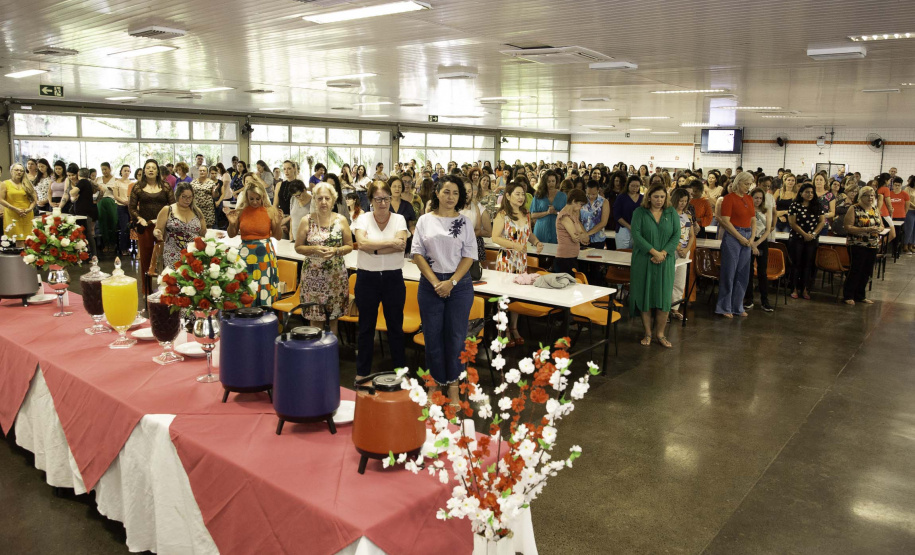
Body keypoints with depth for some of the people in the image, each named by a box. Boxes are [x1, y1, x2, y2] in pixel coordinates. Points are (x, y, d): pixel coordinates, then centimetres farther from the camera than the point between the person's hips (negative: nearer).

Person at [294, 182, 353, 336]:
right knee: (314, 317, 2)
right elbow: (298, 247, 3)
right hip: (313, 275, -1)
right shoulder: (306, 221, -1)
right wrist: (314, 250, -16)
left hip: (335, 275, 1)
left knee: (333, 317, 9)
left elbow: (349, 246, 5)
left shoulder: (341, 220, 1)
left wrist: (335, 251, -14)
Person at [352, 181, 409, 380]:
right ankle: (362, 371, 25)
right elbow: (362, 243, -17)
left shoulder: (399, 219, 1)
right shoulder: (363, 218, -1)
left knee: (395, 325, 11)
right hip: (367, 278, 0)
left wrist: (374, 248, -18)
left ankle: (401, 369, 25)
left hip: (393, 278, 0)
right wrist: (390, 242, -18)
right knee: (366, 326, 12)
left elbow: (401, 245, -16)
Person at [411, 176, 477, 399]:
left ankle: (453, 382, 18)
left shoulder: (465, 222, 3)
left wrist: (451, 282, -12)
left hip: (459, 284, 0)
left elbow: (469, 255, -1)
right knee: (433, 335, 6)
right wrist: (435, 282, -10)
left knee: (456, 336, 4)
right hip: (430, 284, 0)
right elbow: (417, 253, -1)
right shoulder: (425, 220, 3)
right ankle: (436, 381, 22)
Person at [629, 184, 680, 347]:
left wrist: (663, 253, -13)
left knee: (664, 297, 0)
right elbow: (636, 234, -10)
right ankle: (648, 333, 11)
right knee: (645, 296, 1)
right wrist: (654, 252, -17)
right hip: (643, 261, -2)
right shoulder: (639, 212, 1)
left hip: (665, 262, 2)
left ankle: (660, 333, 11)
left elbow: (676, 235, 0)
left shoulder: (671, 213, 8)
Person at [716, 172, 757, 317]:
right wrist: (740, 238, -13)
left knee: (743, 273, 9)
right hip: (732, 236, -7)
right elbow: (726, 221, -13)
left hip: (747, 238, 7)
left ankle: (737, 306, 19)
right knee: (729, 272, -2)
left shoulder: (749, 199, 14)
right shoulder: (729, 197, -7)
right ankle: (725, 307, 6)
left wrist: (752, 238, 1)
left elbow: (753, 220, 15)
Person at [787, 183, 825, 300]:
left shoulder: (817, 207, 7)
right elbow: (792, 223, -9)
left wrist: (814, 234, -7)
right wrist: (805, 234, -12)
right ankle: (795, 289, 7)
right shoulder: (795, 205, -5)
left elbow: (822, 222, 7)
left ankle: (804, 289, 13)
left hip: (812, 240, 3)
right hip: (796, 239, -3)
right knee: (797, 264, 1)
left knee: (808, 264, 5)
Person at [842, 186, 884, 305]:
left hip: (873, 246, 6)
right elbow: (848, 227, -16)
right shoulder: (854, 210, -7)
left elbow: (881, 226, 16)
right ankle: (848, 296, 8)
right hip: (857, 246, -6)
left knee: (866, 272, 11)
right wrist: (866, 229, -23)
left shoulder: (876, 210, 12)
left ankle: (860, 296, 23)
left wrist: (879, 229, -8)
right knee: (855, 271, -2)